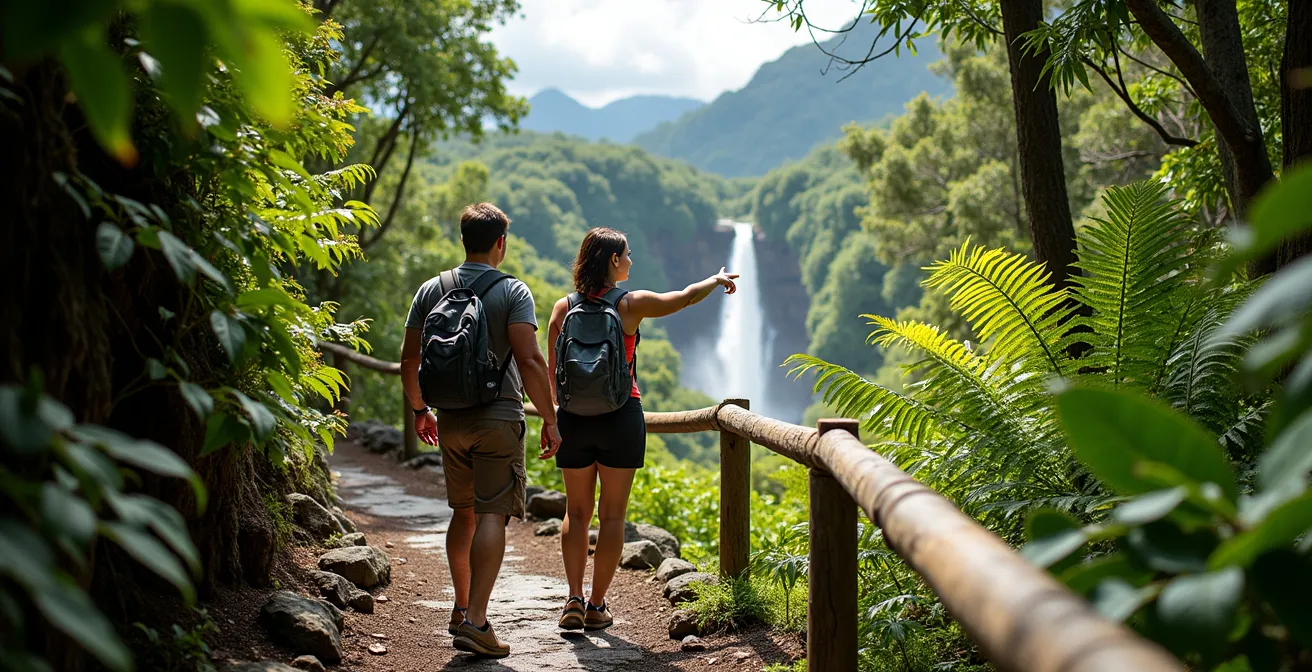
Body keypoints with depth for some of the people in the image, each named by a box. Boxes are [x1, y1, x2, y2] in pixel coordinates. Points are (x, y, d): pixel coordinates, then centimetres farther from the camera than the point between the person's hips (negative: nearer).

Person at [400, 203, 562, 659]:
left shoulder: (431, 290, 6)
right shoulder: (512, 292, -8)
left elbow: (409, 359, 7)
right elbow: (529, 360, -16)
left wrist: (419, 409, 21)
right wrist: (550, 420, -9)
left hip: (450, 420, 5)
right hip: (499, 419, -5)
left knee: (464, 512, 19)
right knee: (492, 516, -5)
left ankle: (462, 608, 27)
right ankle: (474, 622, -12)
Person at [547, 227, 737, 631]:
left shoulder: (563, 308, 1)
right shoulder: (630, 305, -7)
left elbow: (553, 374, 3)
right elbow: (686, 297, 9)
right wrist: (718, 280, 28)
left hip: (574, 418, 3)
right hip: (620, 416, -3)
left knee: (576, 513, 13)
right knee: (612, 514, 6)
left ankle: (574, 600, 3)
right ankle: (597, 606, 8)